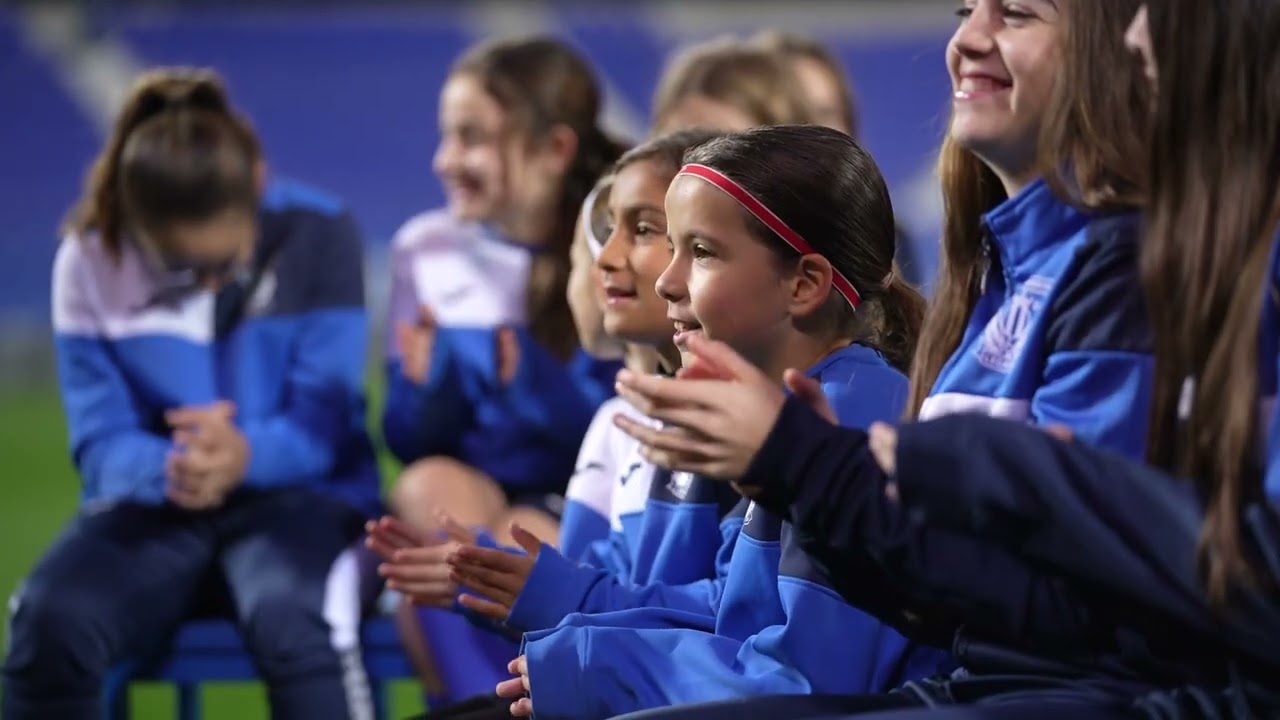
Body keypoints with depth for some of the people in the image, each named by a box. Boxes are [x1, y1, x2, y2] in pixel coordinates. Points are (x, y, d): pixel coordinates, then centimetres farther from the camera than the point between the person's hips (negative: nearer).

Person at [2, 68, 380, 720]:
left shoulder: (319, 237, -8)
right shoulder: (90, 261, -4)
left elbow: (322, 421, -10)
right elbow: (100, 444, -6)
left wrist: (245, 457, -34)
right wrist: (169, 469, -30)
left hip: (295, 496, -2)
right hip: (152, 504, 2)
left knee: (295, 625, -37)